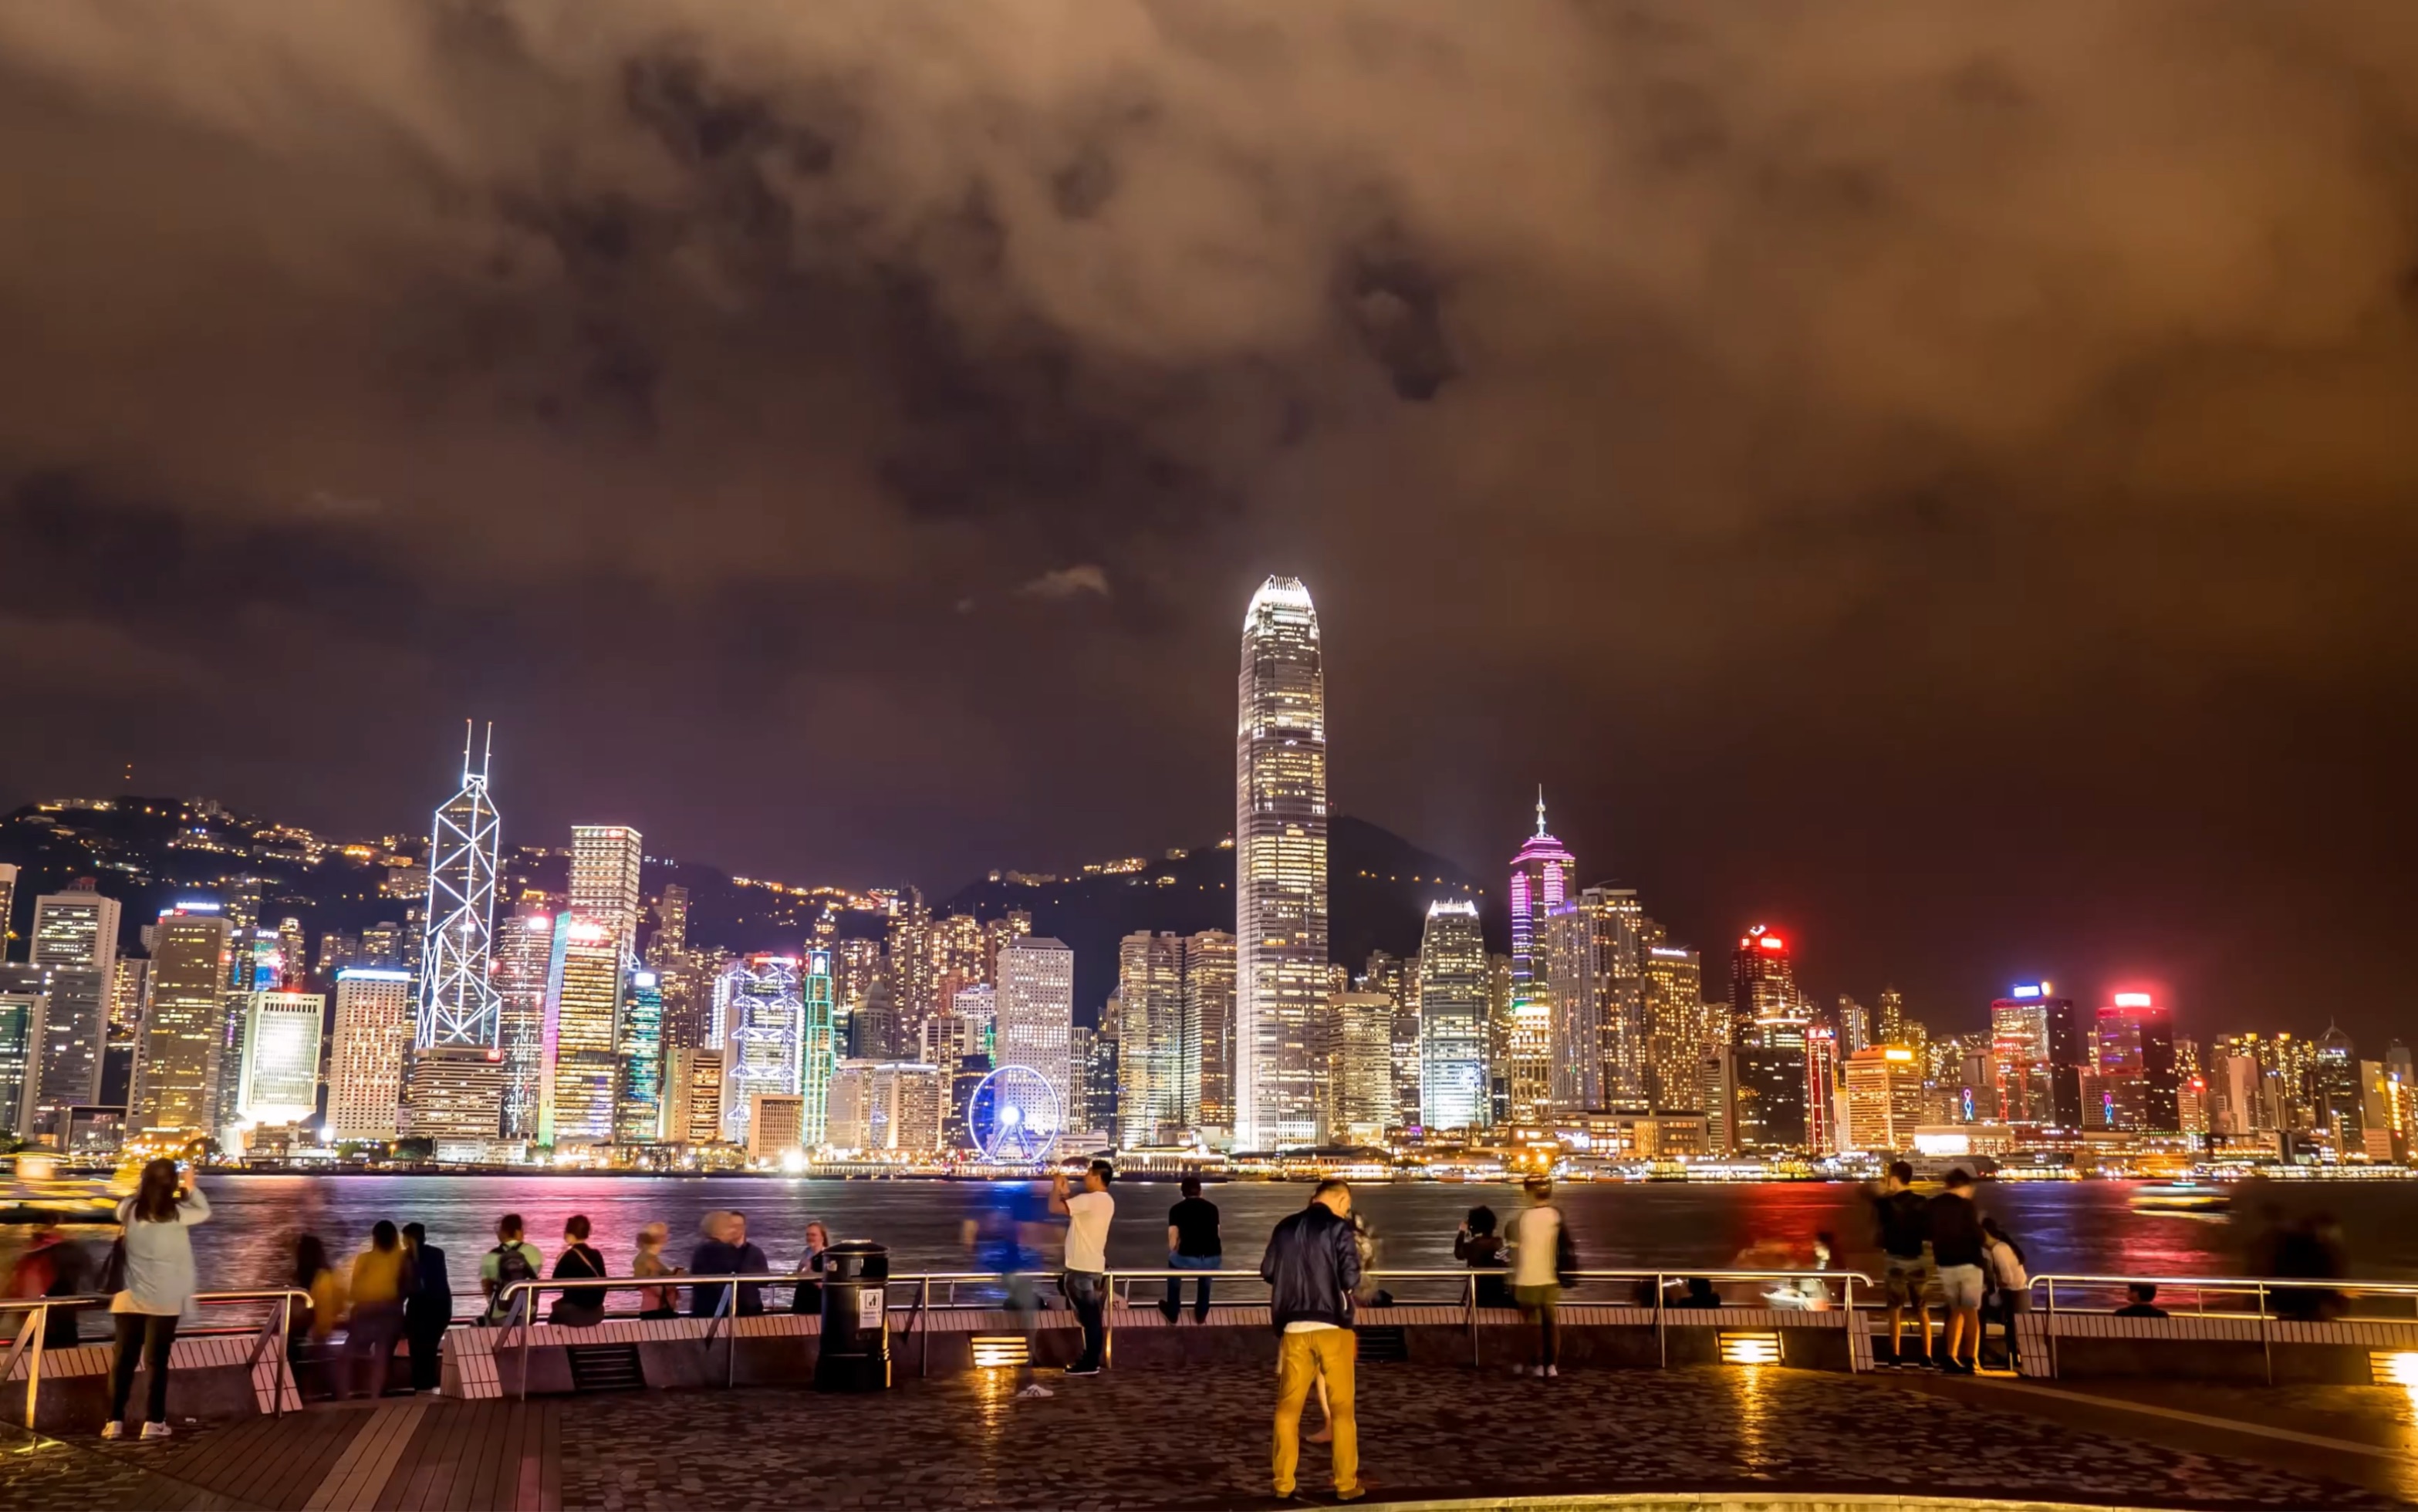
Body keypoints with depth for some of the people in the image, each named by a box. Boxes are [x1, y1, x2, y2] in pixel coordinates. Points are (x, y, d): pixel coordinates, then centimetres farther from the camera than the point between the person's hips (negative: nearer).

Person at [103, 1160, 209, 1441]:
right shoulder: (177, 1213, -14)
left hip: (131, 1298, 3)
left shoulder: (130, 1210, -6)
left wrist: (141, 1189, 15)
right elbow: (205, 1212, 2)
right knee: (156, 1361, 5)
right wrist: (192, 1189, 12)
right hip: (164, 1300, -2)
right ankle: (153, 1422, 6)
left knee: (124, 1359, 10)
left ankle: (115, 1421, 11)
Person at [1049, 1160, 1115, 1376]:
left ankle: (1090, 1364, -1)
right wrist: (1066, 1193, 15)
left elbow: (1055, 1208, -21)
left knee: (1089, 1317, -5)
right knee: (1091, 1316, 14)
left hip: (1082, 1268, -10)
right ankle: (1091, 1360, 20)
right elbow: (1074, 1211, 24)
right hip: (1092, 1266, 10)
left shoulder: (1089, 1200, -19)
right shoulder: (1105, 1201, 12)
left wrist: (1056, 1187, -3)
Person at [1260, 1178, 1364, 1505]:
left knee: (1288, 1407, 12)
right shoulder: (1338, 1227, -7)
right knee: (1342, 1408, 7)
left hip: (1293, 1326, 4)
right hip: (1332, 1325, -3)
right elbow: (1351, 1278, -11)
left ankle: (1283, 1483, 13)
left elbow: (1267, 1272, 12)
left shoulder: (1285, 1228, 6)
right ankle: (1346, 1485, 9)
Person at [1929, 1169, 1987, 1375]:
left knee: (1956, 1311, 15)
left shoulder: (1932, 1206, 5)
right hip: (1968, 1263, -4)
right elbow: (1978, 1236, -11)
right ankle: (1970, 1359, -4)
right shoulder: (1966, 1206, -12)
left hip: (1945, 1265, 5)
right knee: (1971, 1311, 3)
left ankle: (1951, 1357, 7)